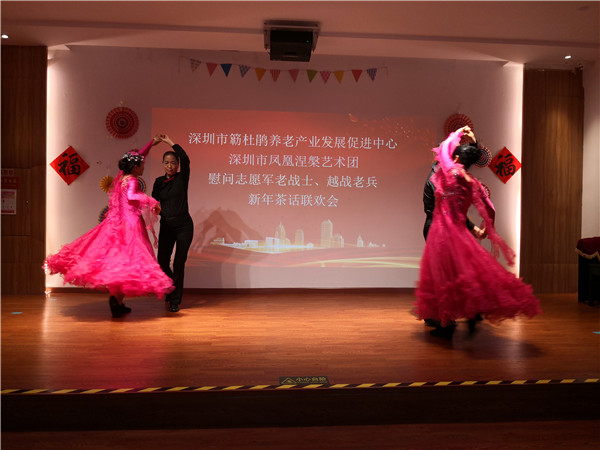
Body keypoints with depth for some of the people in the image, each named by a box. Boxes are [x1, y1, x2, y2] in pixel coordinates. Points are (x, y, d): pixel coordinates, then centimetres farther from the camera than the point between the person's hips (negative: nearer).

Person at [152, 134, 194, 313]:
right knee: (162, 262, 4)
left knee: (179, 263, -4)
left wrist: (170, 141, -13)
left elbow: (186, 159, -19)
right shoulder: (159, 182, 9)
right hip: (166, 226, 4)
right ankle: (172, 288, 33)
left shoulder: (182, 178, -2)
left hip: (183, 225, -4)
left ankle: (175, 301, 7)